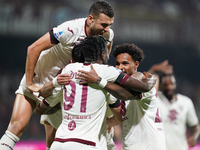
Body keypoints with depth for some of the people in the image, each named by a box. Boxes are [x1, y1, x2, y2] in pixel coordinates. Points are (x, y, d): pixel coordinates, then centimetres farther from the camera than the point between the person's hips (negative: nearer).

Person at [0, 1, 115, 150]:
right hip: (36, 81, -5)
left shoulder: (107, 34, -11)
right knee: (17, 125, -19)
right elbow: (33, 48, -24)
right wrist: (29, 83, -21)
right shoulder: (71, 29, -29)